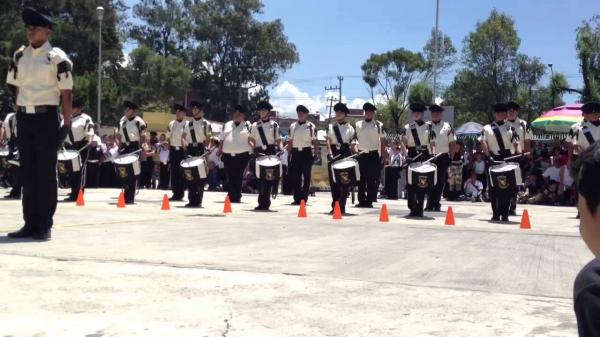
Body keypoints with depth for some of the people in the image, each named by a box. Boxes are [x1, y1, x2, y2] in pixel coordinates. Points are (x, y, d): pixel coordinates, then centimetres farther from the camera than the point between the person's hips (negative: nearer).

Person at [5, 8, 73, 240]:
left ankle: (44, 225, 6)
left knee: (46, 172, -1)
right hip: (24, 117, 6)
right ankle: (30, 223, 16)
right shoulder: (19, 55, 10)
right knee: (27, 171, 9)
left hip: (46, 117, -6)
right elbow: (16, 87, 16)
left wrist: (66, 123, -10)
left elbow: (66, 92, -8)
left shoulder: (57, 57, -7)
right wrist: (19, 115, 11)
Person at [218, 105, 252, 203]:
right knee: (230, 178, 4)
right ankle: (231, 197, 12)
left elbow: (250, 140, 1)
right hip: (228, 156, 3)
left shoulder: (247, 125, 5)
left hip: (242, 156, -3)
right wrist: (220, 151, 11)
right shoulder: (227, 125, 16)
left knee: (238, 178, -1)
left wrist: (254, 149, -16)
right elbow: (222, 140, 18)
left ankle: (237, 197, 8)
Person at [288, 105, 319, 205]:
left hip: (307, 152, -3)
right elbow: (290, 141, 13)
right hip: (295, 152, 3)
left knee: (306, 176, 0)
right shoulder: (292, 126, 11)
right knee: (295, 176, 2)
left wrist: (316, 153, -7)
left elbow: (315, 141, 0)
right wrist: (289, 154, 9)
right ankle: (297, 198, 8)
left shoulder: (311, 126, 0)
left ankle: (304, 198, 5)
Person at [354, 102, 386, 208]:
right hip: (361, 155, 2)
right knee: (361, 179, 4)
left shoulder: (379, 125, 3)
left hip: (373, 155, -2)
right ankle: (361, 201, 10)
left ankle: (369, 201, 3)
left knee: (371, 179, -1)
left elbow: (383, 141, 3)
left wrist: (384, 156, -2)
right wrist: (355, 151, -4)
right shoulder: (358, 125, 9)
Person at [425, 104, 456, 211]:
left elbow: (453, 144, 3)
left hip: (442, 157, -1)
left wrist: (451, 158, -2)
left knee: (440, 182, 3)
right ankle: (430, 205, 7)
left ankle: (436, 205, 11)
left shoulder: (447, 127, 1)